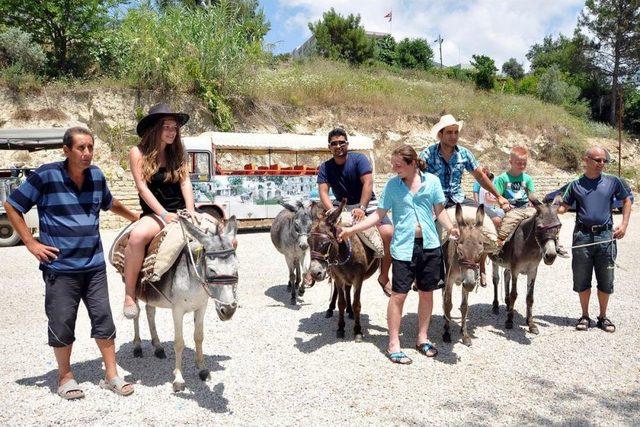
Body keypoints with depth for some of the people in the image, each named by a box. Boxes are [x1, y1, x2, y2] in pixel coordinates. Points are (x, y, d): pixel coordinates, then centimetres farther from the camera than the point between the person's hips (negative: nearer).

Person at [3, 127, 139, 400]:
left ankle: (111, 375, 20)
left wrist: (137, 219, 28)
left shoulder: (96, 175, 4)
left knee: (103, 318, 8)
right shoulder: (46, 176, -10)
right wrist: (31, 243, -6)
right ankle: (65, 376, 27)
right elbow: (12, 207, -2)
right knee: (62, 323, 6)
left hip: (94, 265, 4)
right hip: (60, 267, -4)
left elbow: (110, 203, 24)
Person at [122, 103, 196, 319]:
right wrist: (164, 214, -19)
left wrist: (191, 212, -15)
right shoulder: (138, 153, 0)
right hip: (154, 213, -4)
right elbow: (142, 187, -9)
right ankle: (129, 295, -22)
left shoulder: (178, 153, 11)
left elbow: (185, 182, 0)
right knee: (137, 236, -37)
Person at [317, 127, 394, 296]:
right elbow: (323, 192, -13)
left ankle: (384, 277, -10)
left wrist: (361, 208, -30)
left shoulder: (359, 159, -8)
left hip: (367, 205, -3)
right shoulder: (325, 168, -1)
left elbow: (368, 183, -18)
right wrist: (333, 212, -30)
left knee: (388, 233, -26)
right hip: (342, 208, 3)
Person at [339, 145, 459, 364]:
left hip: (429, 245, 2)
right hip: (404, 247, -2)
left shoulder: (432, 181, 2)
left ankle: (422, 338, 29)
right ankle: (393, 345, 9)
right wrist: (352, 229, -7)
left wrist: (450, 228, -9)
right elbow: (379, 214, 0)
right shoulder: (391, 185, -1)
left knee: (426, 293, 11)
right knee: (398, 295, -3)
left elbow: (440, 210, 9)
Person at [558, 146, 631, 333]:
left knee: (606, 280, 8)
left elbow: (627, 200, 15)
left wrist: (624, 225, 5)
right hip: (582, 236, 0)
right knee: (582, 280, 6)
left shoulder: (613, 181, 5)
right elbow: (564, 207, 4)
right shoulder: (576, 185, 4)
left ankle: (603, 317, 25)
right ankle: (584, 316, 22)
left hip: (606, 235, 1)